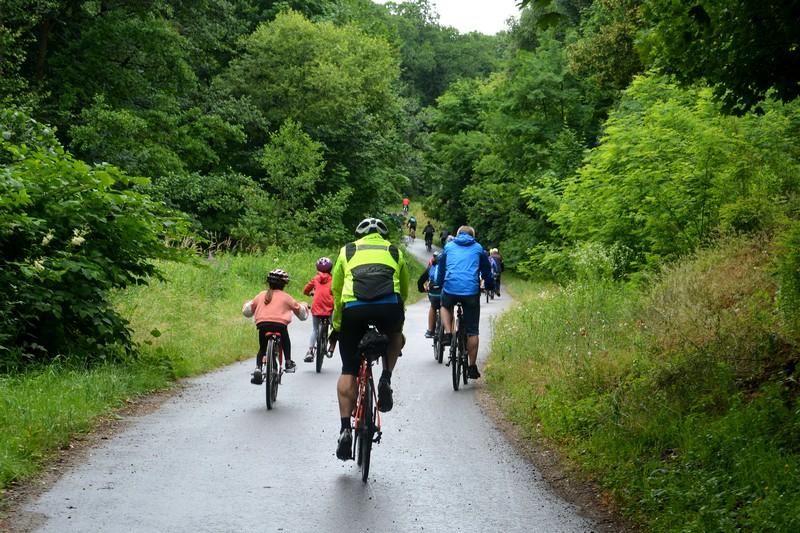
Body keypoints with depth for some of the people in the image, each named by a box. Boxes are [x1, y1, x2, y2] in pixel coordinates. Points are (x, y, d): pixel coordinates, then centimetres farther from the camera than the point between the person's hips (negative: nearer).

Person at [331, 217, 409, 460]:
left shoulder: (347, 251, 28)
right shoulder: (395, 252, 29)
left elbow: (336, 291, 26)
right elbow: (404, 291, 34)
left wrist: (337, 324, 35)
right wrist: (399, 322, 46)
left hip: (353, 308, 0)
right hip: (389, 307, 0)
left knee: (348, 371, 11)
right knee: (394, 335, 36)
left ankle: (345, 429, 3)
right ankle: (386, 378, 14)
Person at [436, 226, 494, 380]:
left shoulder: (448, 247, 18)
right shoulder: (478, 249, 16)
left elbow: (440, 270, 23)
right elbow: (487, 271, 20)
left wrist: (439, 285, 37)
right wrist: (491, 286, 35)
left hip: (450, 288, 1)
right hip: (471, 290, -1)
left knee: (445, 306, 35)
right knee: (472, 331, 6)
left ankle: (447, 334, 11)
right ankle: (472, 367, 7)